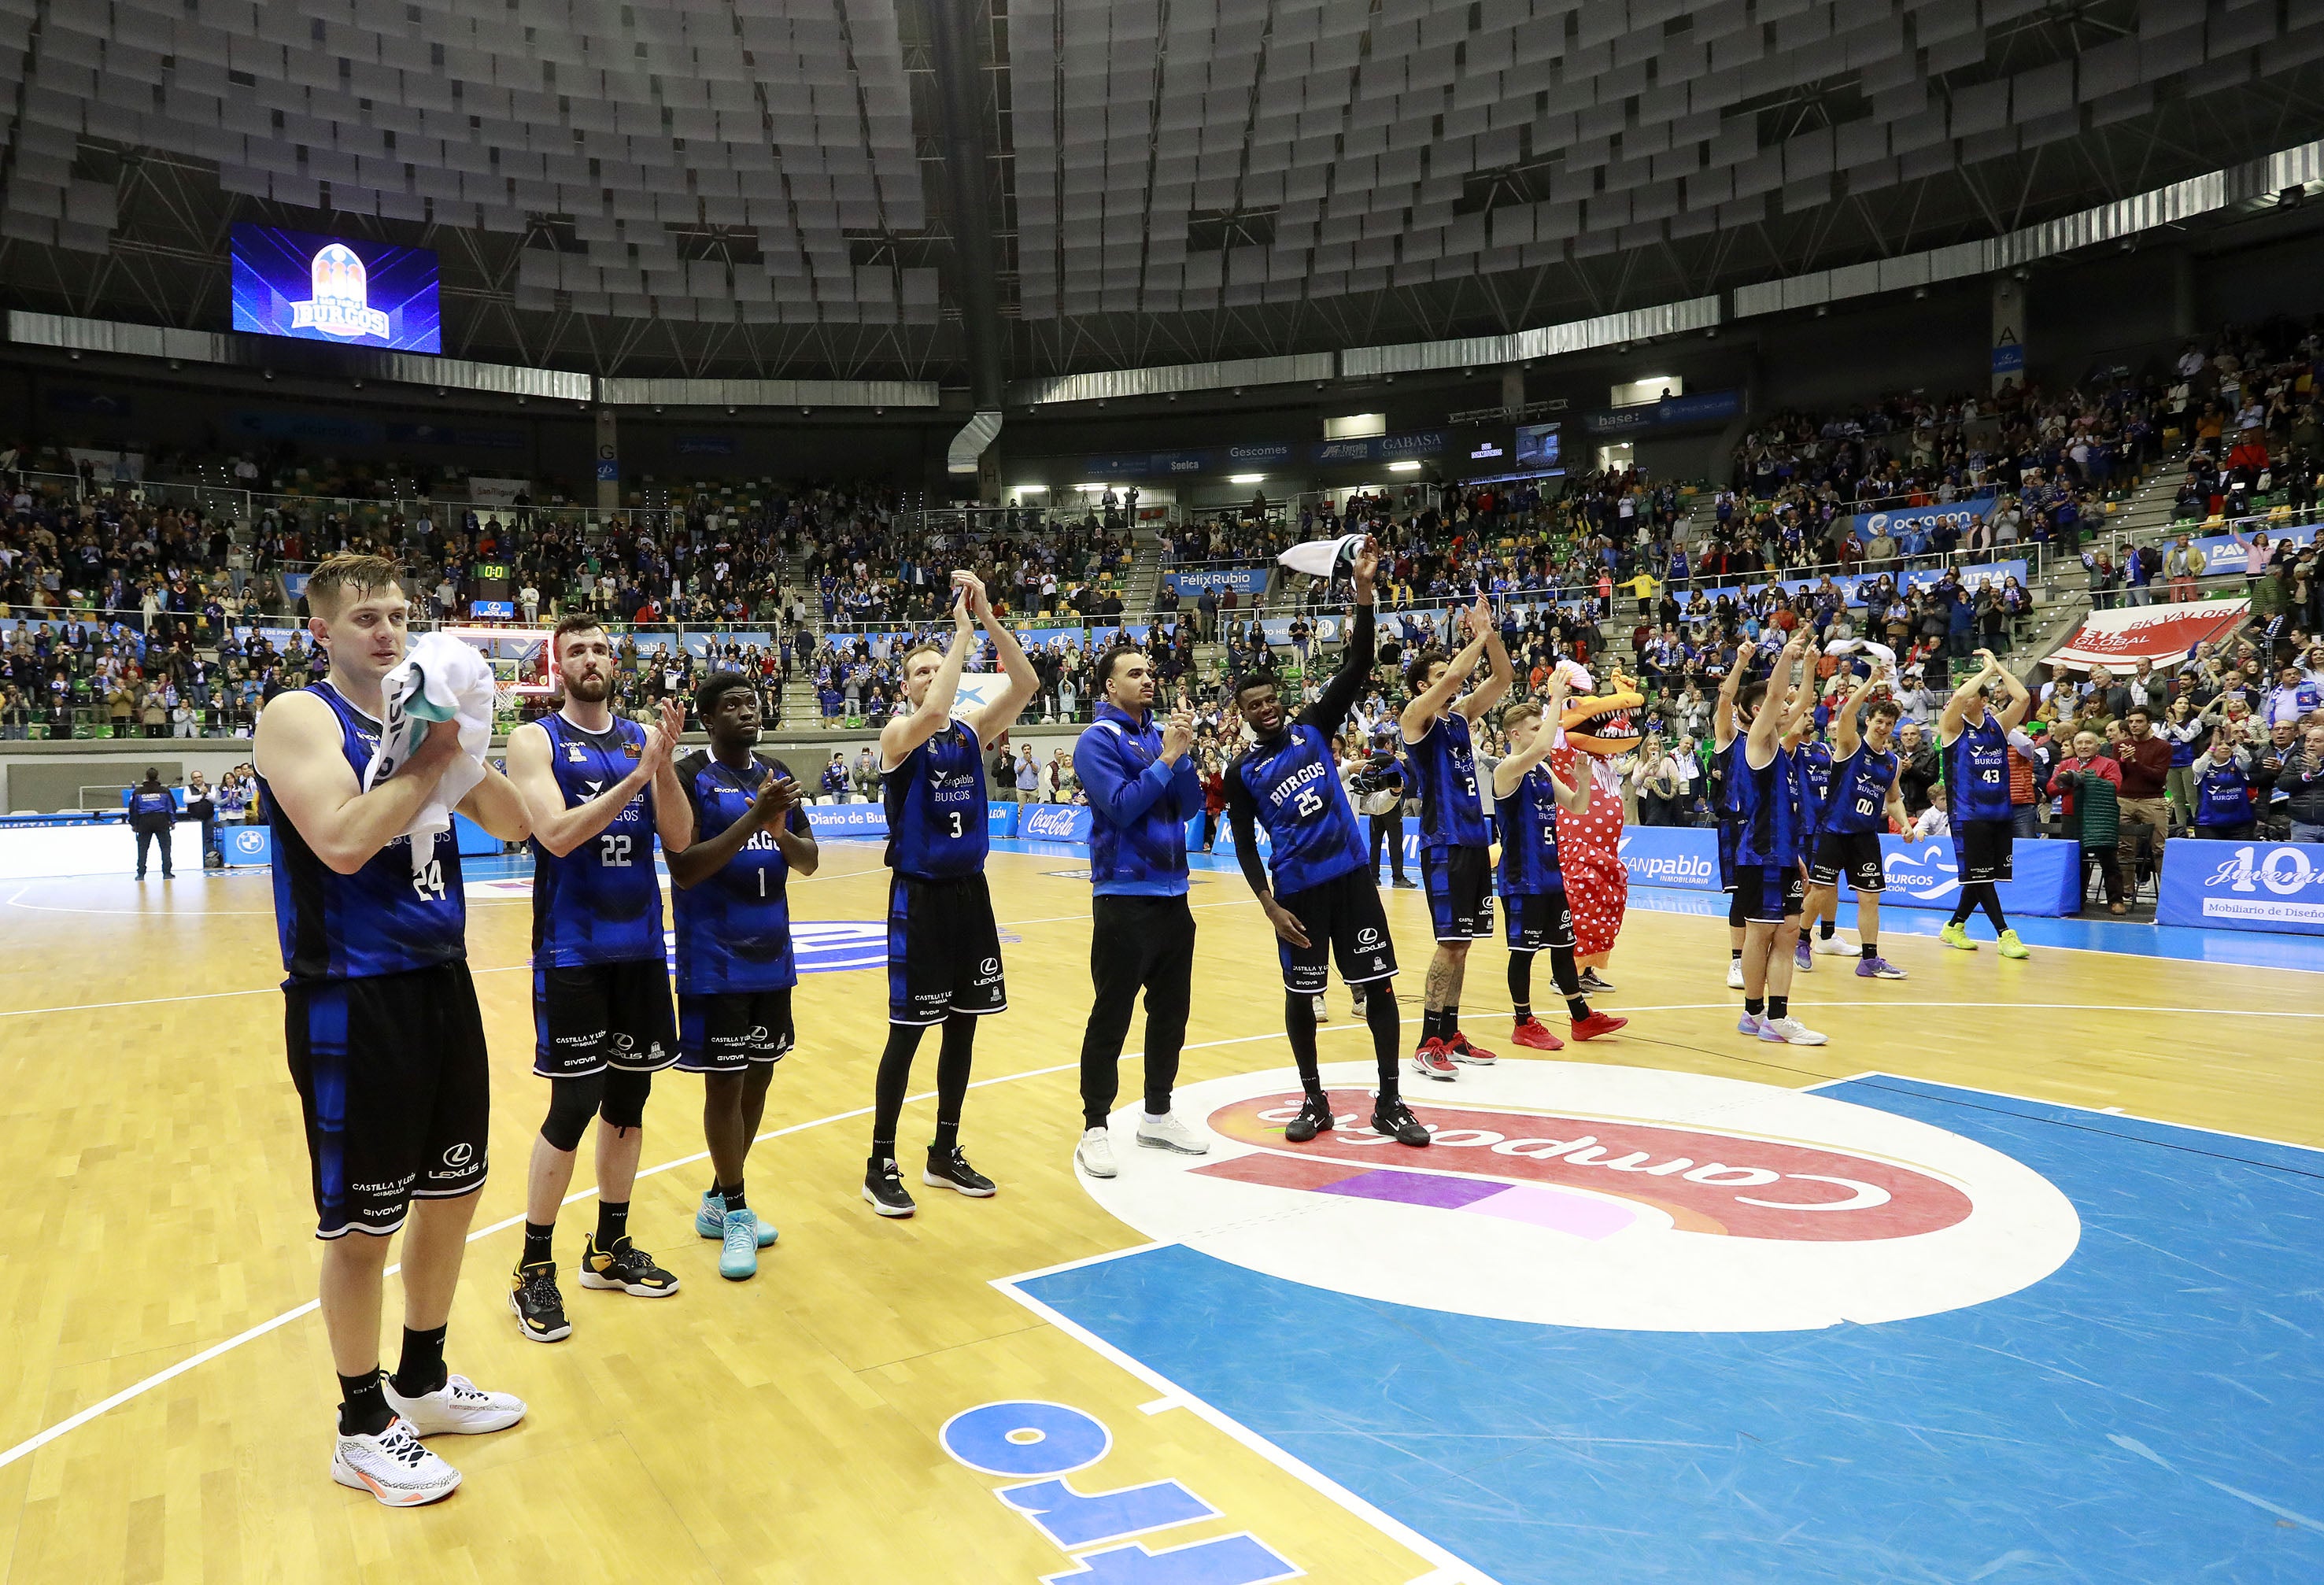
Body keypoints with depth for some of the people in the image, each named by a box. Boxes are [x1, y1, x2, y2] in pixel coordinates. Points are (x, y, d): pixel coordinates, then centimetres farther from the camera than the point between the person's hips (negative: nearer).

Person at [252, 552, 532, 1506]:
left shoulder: (420, 716, 10)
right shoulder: (299, 717, -9)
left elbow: (512, 826, 5)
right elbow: (341, 842, -25)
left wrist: (464, 748, -9)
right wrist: (430, 757, -18)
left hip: (441, 981, 7)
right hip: (351, 998, -7)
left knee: (452, 1194, 17)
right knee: (362, 1225, 4)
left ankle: (423, 1383, 35)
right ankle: (363, 1428, 22)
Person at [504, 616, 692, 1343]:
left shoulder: (642, 738, 7)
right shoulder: (536, 740, -5)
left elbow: (679, 839, -2)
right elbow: (557, 834, -19)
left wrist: (665, 764, -17)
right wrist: (637, 774, -23)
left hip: (640, 946, 5)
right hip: (572, 950, -5)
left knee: (629, 1098, 12)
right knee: (574, 1105, -3)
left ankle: (610, 1248, 27)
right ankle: (534, 1267, 13)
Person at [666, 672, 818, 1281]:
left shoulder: (777, 774, 9)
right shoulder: (688, 777, -9)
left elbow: (809, 862, 7)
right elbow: (684, 870, -18)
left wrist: (779, 828, -14)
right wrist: (752, 819, -26)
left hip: (772, 954, 6)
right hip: (715, 961, -6)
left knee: (758, 1076, 12)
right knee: (724, 1082, 0)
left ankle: (718, 1201, 27)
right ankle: (735, 1212, 14)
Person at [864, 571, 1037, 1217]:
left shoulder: (972, 731, 6)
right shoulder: (898, 734, -8)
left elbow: (1026, 684, -7)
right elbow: (933, 713, -31)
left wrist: (988, 617, -15)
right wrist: (962, 630, -23)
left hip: (970, 891, 6)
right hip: (919, 895, -6)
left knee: (963, 1026, 11)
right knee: (908, 1031, -1)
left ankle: (945, 1154, 24)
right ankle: (881, 1167, 10)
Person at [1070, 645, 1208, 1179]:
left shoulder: (1162, 733, 10)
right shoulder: (1098, 740, -7)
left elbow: (1190, 805, 5)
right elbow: (1121, 806, -18)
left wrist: (1183, 752, -9)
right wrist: (1166, 758, -16)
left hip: (1172, 894, 7)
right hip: (1124, 898, -7)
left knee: (1171, 1010, 14)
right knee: (1110, 1018, -2)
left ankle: (1157, 1115, 27)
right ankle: (1095, 1129, 8)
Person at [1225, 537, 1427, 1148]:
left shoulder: (1313, 728, 5)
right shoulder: (1242, 773, 3)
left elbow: (1356, 668, -4)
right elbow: (1245, 847, 3)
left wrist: (1363, 593, -14)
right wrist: (1269, 905, -9)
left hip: (1352, 873, 1)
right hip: (1299, 889, -1)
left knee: (1378, 984, 1)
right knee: (1299, 995, 6)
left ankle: (1389, 1101, 10)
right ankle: (1315, 1100, 21)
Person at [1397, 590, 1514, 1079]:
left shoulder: (1461, 714, 14)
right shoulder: (1417, 715, -6)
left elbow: (1503, 678, 9)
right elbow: (1453, 678, -21)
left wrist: (1491, 633, -3)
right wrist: (1480, 635, -10)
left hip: (1475, 840, 8)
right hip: (1443, 843, -8)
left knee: (1462, 942, 10)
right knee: (1450, 942, -11)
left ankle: (1450, 1035, 18)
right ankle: (1428, 1044, -5)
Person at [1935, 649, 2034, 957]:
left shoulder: (1998, 725, 11)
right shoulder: (1952, 726, -2)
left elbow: (2023, 698, -3)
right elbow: (1959, 696, -21)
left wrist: (1997, 667, -1)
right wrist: (1987, 670, -9)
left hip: (2000, 813, 5)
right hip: (1967, 814, -5)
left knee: (1986, 877, 8)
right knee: (1980, 876, -8)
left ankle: (1954, 926, 23)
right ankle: (2005, 934, -5)